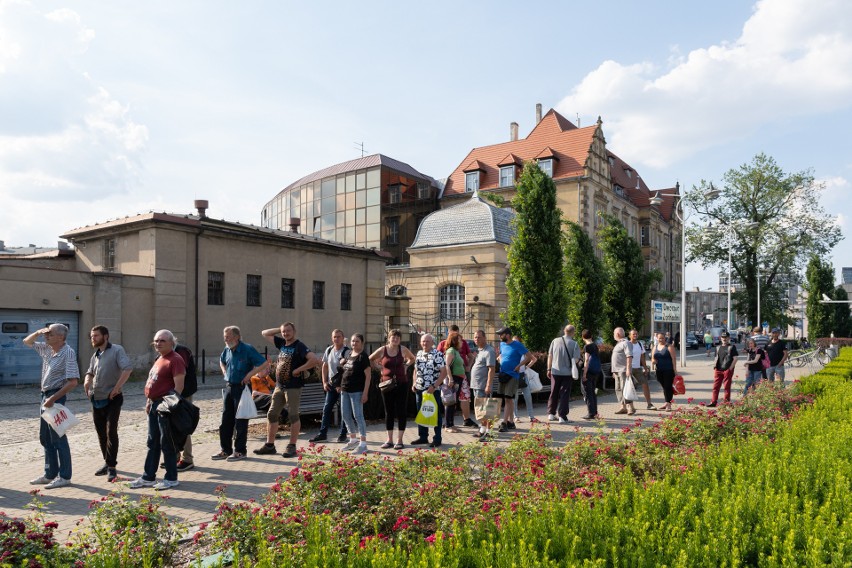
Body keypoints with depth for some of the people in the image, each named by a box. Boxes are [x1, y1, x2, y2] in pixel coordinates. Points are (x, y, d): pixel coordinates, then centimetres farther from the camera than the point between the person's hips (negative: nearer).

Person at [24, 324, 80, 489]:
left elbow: (73, 382, -21)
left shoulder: (68, 353, -17)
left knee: (58, 437, -4)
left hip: (56, 396, -9)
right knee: (45, 437, 14)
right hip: (46, 395, 9)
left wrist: (53, 398, -23)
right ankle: (50, 474, 23)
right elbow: (27, 342, 23)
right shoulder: (47, 349, 7)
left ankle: (64, 477, 3)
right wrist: (38, 332, 1)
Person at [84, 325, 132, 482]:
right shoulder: (95, 355, 15)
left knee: (111, 432, -10)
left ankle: (111, 467, -6)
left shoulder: (117, 350, -10)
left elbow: (128, 368, -23)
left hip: (112, 399, -8)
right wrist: (87, 380, 4)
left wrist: (117, 388, -25)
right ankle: (107, 462, 27)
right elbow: (90, 372, 28)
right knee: (101, 433, 14)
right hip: (96, 400, 8)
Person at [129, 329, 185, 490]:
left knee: (166, 443, -1)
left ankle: (171, 478, 10)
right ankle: (148, 477, 24)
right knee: (152, 442, 15)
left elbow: (179, 386, -21)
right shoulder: (158, 359, 15)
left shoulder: (175, 360, -15)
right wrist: (149, 402, 18)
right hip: (154, 405, 10)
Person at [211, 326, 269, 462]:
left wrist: (250, 374, -19)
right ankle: (225, 450, 21)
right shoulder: (227, 350, 7)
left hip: (242, 388, -7)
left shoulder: (247, 349, -14)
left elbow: (265, 364, -18)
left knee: (240, 421, 0)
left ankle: (240, 451, 9)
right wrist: (224, 372, 13)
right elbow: (221, 361, 30)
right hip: (228, 387, 7)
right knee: (225, 420, 11)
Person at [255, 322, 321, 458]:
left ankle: (292, 446, 7)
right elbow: (264, 333, 20)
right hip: (279, 386, 8)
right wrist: (279, 329, 6)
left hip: (293, 387, -8)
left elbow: (315, 360, -25)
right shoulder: (281, 343, 10)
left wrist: (298, 370, -18)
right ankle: (269, 445, 19)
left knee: (293, 416, 0)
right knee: (271, 414, 10)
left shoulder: (299, 346, -11)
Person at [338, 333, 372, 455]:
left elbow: (368, 376, -13)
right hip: (345, 390, 8)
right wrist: (341, 385, 12)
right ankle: (353, 440, 27)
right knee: (346, 415, 13)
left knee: (358, 416, -5)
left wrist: (365, 392, -18)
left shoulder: (363, 357, -10)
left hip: (357, 391, -8)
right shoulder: (349, 354, 12)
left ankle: (363, 444, 2)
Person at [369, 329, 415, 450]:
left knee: (401, 411, 1)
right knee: (389, 412, 8)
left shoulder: (403, 349, -1)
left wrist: (406, 366, 2)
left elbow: (412, 358, 17)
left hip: (401, 384, -1)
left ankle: (399, 440, 8)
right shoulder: (382, 350, -2)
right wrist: (379, 368, 3)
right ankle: (389, 440, 16)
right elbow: (370, 360, 14)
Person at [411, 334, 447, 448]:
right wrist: (414, 383, 6)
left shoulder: (438, 355, -9)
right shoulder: (419, 354, 10)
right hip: (419, 389, 6)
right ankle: (423, 437, 26)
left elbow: (444, 372, -13)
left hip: (433, 390, -6)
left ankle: (437, 440, 10)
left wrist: (434, 386, -19)